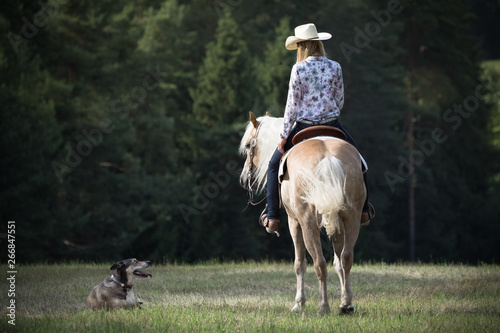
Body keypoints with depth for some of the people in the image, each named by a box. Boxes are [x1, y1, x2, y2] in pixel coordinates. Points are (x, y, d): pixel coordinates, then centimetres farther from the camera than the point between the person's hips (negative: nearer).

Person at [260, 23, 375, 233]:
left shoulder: (299, 69, -12)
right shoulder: (334, 67, -3)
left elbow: (292, 104, -9)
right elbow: (340, 101, 4)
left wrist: (284, 135, -1)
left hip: (304, 127, -2)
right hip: (332, 125, 2)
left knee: (274, 165, 17)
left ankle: (272, 218, 13)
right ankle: (364, 211, 31)